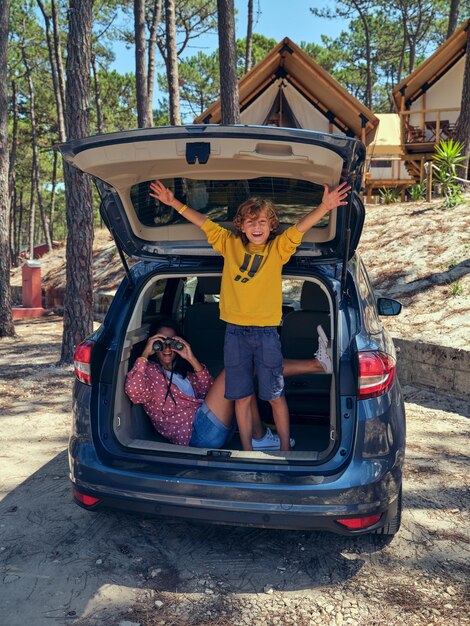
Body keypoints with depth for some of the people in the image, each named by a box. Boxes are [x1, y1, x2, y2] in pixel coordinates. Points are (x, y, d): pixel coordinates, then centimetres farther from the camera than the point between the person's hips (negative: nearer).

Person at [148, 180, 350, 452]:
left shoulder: (278, 249, 1)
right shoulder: (230, 245, 6)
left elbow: (300, 227, -13)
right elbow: (203, 223, 7)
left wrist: (325, 207, -28)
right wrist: (173, 202, 4)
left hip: (267, 332, -2)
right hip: (235, 332, 2)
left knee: (275, 395, 6)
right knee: (242, 396, 10)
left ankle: (285, 447, 24)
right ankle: (247, 450, 25)